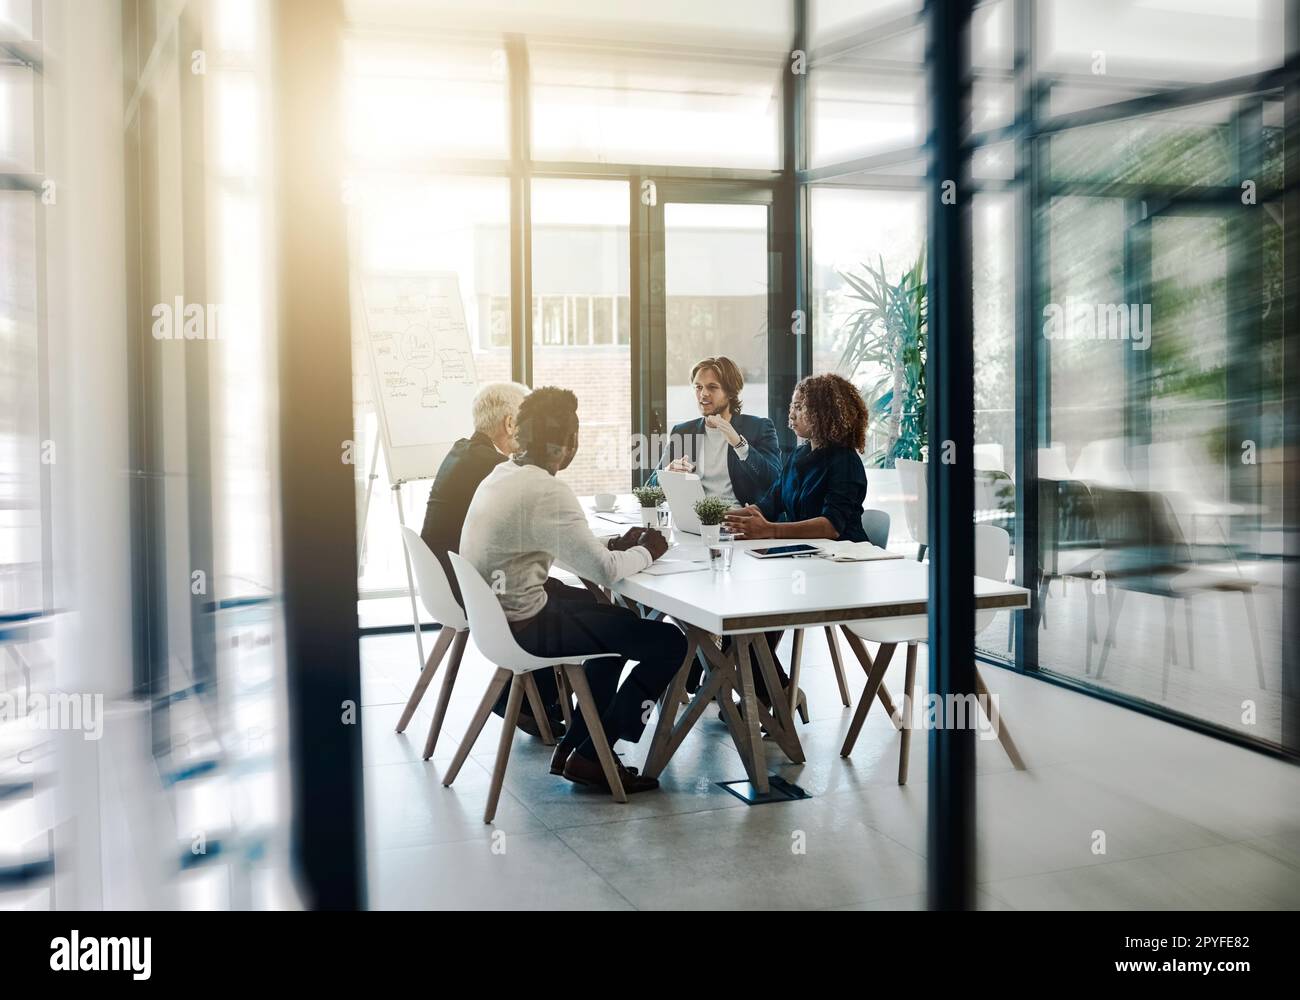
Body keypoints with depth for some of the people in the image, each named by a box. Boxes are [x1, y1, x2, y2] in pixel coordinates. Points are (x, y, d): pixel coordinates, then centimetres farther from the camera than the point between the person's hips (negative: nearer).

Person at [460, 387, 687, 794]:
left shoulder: (502, 473, 5)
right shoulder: (548, 492, -24)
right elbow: (603, 571, -24)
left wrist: (615, 544, 7)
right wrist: (645, 552, -4)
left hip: (492, 608, 10)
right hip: (523, 626, -10)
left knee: (616, 618, 29)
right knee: (669, 642, -5)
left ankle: (575, 743, 28)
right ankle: (589, 757, 6)